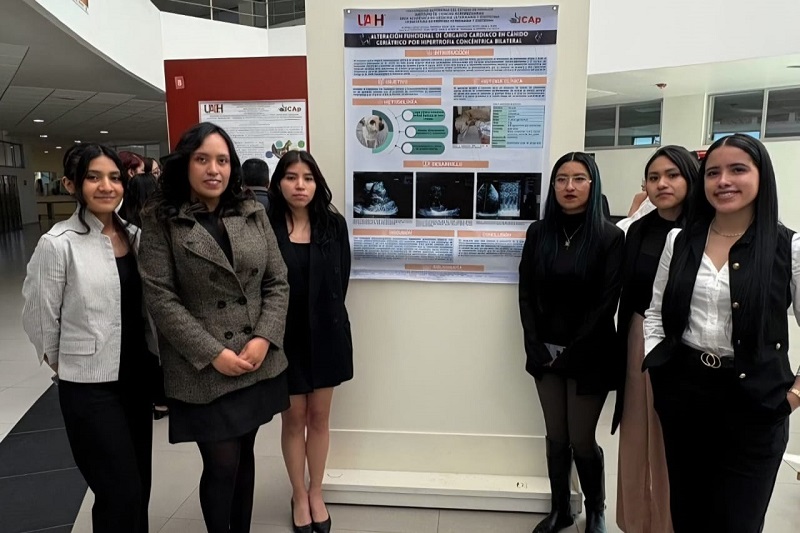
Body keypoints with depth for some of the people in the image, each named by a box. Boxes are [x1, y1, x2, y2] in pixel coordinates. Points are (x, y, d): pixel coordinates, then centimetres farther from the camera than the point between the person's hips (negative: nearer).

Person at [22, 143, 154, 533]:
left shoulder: (134, 235, 3)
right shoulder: (58, 243, -14)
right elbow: (39, 317, -6)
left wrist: (148, 355, 10)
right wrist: (66, 361, 6)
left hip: (137, 376, 5)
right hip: (89, 385, -5)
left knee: (139, 485, 17)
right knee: (122, 493, 1)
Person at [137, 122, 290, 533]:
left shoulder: (253, 213, 5)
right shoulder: (160, 220, -5)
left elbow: (278, 282, 4)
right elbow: (159, 298, -11)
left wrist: (265, 339, -9)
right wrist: (213, 353, -15)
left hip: (259, 363, 4)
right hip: (203, 370, -3)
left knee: (244, 455, 17)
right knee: (222, 464, 2)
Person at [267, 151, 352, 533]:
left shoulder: (334, 224, -2)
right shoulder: (265, 226, -8)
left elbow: (341, 279, 1)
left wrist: (325, 316, -2)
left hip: (326, 334, 2)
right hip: (285, 336, -1)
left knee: (319, 417, 13)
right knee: (293, 418, 12)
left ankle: (316, 493, 32)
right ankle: (299, 496, 31)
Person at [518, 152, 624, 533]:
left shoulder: (609, 237, -7)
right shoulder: (538, 233, 3)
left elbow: (606, 303, -10)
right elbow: (526, 294, 2)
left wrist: (571, 353, -12)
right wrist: (538, 349, -6)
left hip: (589, 356, -3)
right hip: (545, 353, 3)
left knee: (581, 440, 6)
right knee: (556, 436, 12)